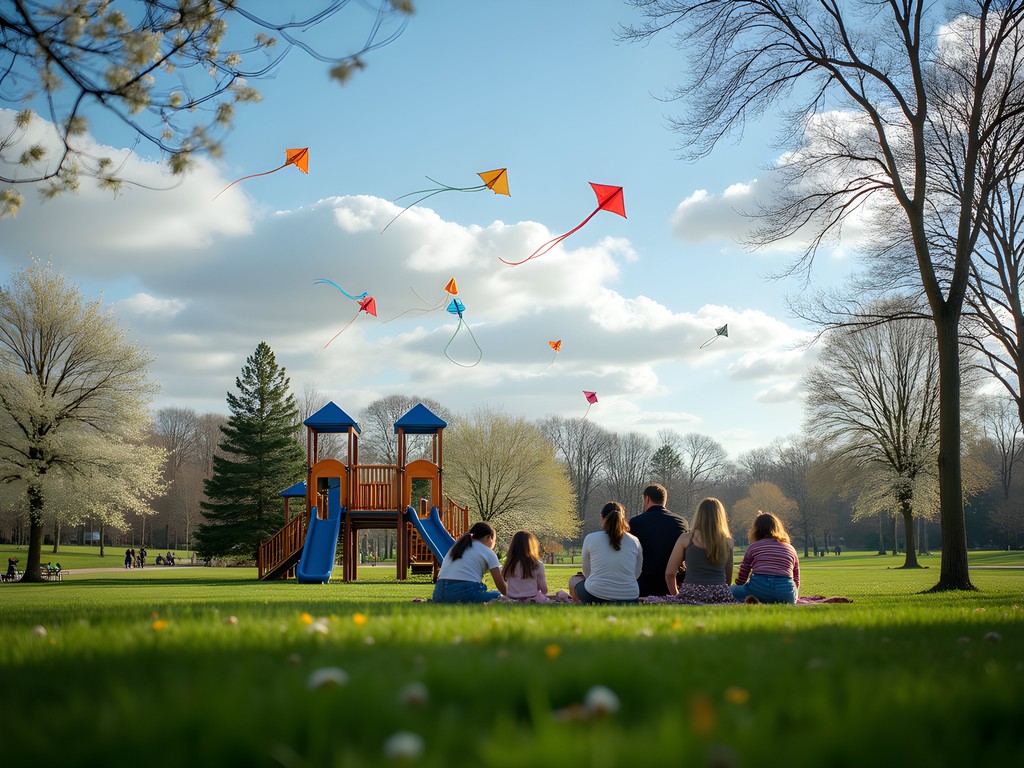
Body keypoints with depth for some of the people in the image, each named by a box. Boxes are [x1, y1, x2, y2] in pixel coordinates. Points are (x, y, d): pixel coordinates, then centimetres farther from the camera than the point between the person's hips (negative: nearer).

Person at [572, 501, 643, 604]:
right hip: (629, 599, 3)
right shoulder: (634, 541, 2)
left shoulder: (590, 538, -2)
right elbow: (636, 574, 11)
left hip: (595, 597, -2)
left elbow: (586, 573, 9)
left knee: (573, 581, 29)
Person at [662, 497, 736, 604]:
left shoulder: (685, 539, 5)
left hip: (691, 595, -2)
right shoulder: (727, 541, 10)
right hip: (720, 596, 2)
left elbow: (669, 573, 8)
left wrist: (676, 596, 20)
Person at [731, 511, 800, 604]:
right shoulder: (791, 549, 22)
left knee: (733, 590, 23)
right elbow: (796, 582, 24)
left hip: (758, 588, -2)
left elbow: (740, 580, 20)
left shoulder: (753, 547, 16)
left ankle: (753, 602, -10)